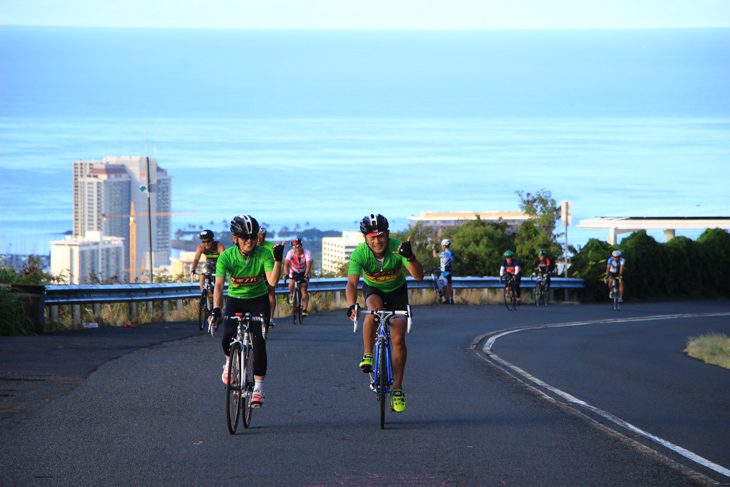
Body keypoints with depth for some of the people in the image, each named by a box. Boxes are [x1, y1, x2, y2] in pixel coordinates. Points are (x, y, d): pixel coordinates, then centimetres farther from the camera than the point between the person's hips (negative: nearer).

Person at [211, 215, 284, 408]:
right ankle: (230, 361, 13)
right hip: (235, 300, 0)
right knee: (228, 337, -23)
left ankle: (258, 388, -4)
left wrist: (278, 260, -42)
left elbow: (272, 281, -28)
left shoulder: (263, 254, -18)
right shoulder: (226, 257, -19)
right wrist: (216, 309, -43)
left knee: (259, 342, -14)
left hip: (258, 301, 0)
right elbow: (219, 285, -29)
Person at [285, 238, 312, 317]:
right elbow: (286, 264, -38)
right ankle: (291, 294, 4)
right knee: (292, 282, -29)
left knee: (304, 288, -18)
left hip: (304, 272, -1)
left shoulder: (307, 253, -28)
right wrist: (286, 275, -55)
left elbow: (309, 265, -39)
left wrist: (305, 275, -54)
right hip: (294, 271, 1)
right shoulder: (290, 253, -26)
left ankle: (304, 309, -21)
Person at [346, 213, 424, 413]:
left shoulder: (398, 248, -29)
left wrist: (410, 257, -55)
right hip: (373, 290, 0)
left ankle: (397, 388, 2)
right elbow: (352, 283, -39)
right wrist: (351, 305, -57)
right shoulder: (359, 254, -29)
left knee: (398, 338, -9)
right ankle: (368, 355, -19)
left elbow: (418, 276, -36)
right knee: (374, 308, -36)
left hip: (397, 291, 0)